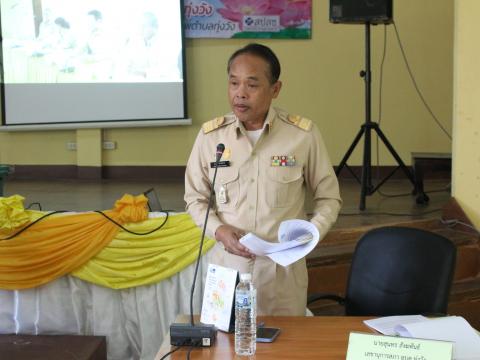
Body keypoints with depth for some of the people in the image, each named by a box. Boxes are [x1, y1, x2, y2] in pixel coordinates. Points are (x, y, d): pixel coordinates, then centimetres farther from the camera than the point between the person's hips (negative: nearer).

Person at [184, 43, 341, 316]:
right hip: (228, 264, 1)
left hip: (284, 266, -1)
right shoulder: (211, 135, -2)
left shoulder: (304, 134, -7)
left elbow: (329, 197, 4)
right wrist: (218, 229, -9)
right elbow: (195, 198, 8)